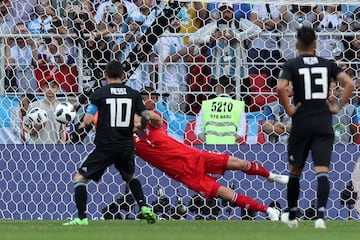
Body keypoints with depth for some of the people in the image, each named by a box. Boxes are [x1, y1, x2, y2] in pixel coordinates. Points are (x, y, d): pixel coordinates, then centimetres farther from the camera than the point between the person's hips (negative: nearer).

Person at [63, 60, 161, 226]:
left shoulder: (99, 93, -4)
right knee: (130, 177, 32)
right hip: (126, 147, 4)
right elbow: (147, 115, 5)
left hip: (105, 147, -4)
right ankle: (144, 208, 16)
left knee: (80, 178, 5)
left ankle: (81, 218, -8)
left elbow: (88, 120, -9)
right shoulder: (133, 94, 5)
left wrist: (83, 125, 14)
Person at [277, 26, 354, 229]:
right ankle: (321, 215, -23)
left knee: (295, 171, 16)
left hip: (301, 123, -1)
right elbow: (350, 84, -3)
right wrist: (338, 107, 4)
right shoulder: (328, 65, 6)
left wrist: (289, 109, -7)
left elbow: (281, 87, -20)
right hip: (324, 124, 1)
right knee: (322, 171, -6)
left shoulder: (292, 65, -1)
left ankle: (292, 216, 26)